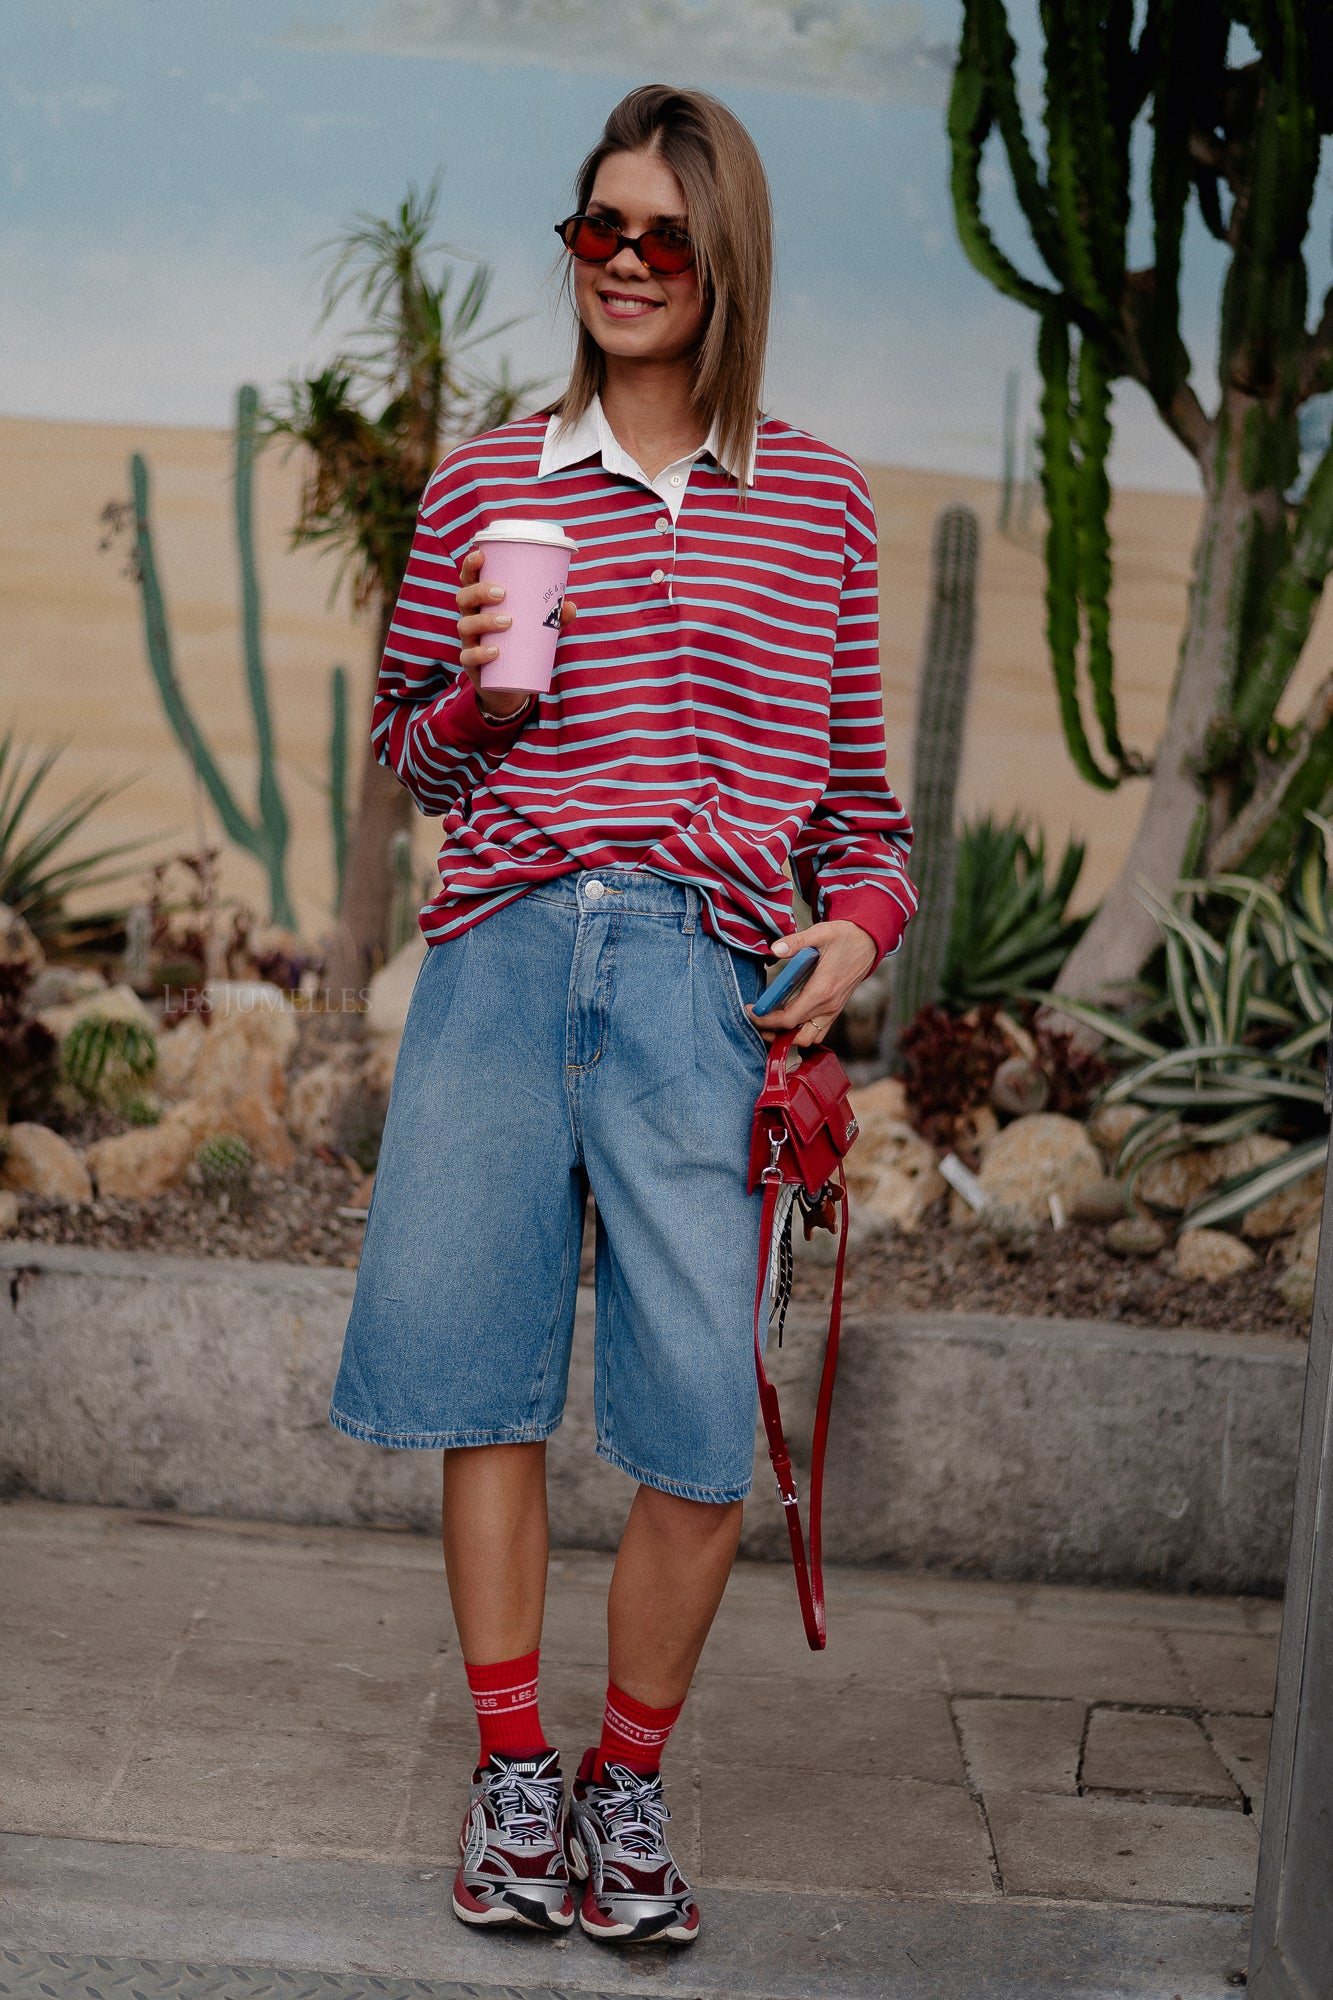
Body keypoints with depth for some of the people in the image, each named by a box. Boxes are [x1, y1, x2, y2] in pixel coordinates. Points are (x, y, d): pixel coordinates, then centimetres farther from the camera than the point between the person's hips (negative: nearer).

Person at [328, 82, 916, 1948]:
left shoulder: (820, 500, 13)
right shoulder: (484, 484, 13)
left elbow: (855, 772, 16)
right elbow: (405, 756, 20)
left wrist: (861, 915, -2)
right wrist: (477, 703, -2)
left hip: (707, 966, -1)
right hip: (502, 950, 1)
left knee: (700, 1420, -6)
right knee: (485, 1371, 2)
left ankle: (630, 1780, 16)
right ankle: (511, 1772, 19)